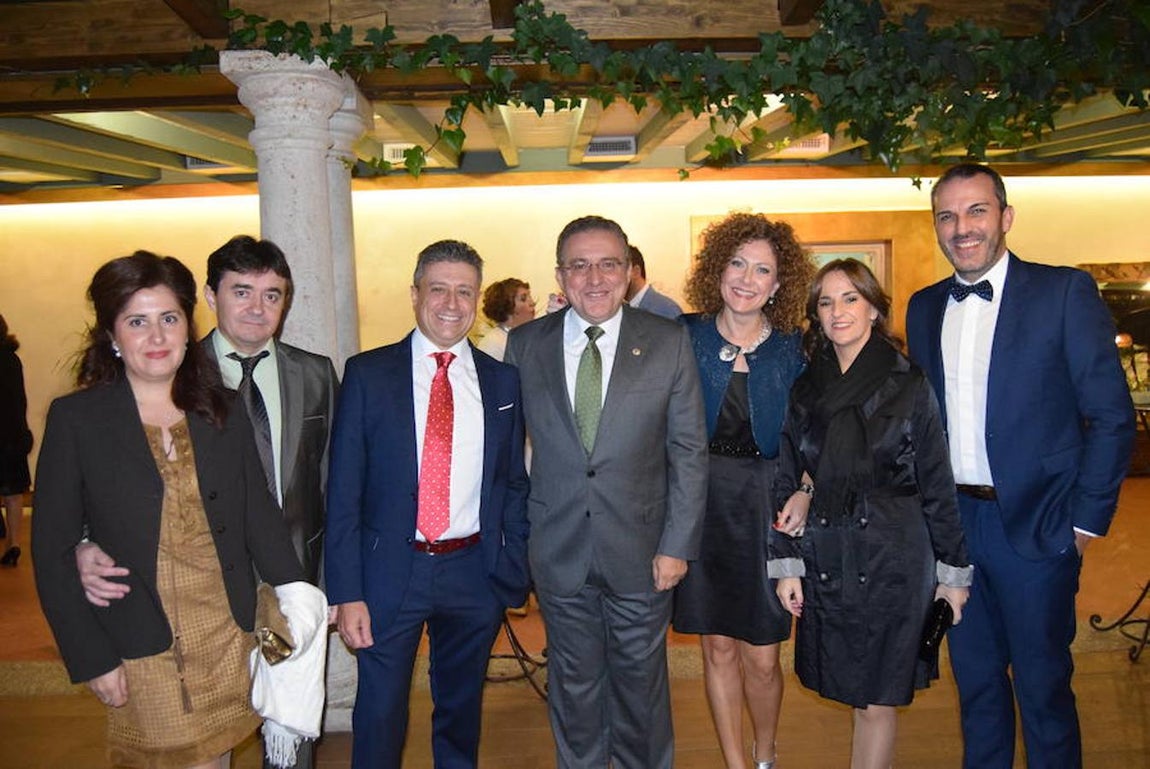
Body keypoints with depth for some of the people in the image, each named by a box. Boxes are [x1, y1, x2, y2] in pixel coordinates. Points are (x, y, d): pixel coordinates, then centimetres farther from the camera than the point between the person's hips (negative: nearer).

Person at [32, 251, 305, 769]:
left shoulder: (224, 414, 2)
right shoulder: (75, 419, -6)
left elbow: (261, 519, 3)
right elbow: (52, 553, -5)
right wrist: (92, 659, -8)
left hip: (230, 636, 3)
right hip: (144, 651, -2)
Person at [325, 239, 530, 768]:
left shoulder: (502, 381, 3)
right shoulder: (368, 374, -4)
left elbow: (515, 484, 7)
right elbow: (344, 491, -5)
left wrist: (515, 567, 0)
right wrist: (346, 591, -9)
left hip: (475, 572, 2)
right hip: (390, 570, -2)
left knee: (461, 710, 19)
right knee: (379, 714, 9)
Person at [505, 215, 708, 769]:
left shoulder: (669, 342, -5)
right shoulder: (524, 344, -1)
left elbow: (689, 450, -4)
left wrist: (678, 543, -7)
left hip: (640, 550, -1)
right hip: (558, 551, 1)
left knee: (641, 681, 16)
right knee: (574, 683, 17)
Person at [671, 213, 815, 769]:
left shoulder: (793, 351, -1)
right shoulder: (686, 337, -1)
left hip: (767, 507, 0)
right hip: (700, 502, 1)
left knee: (761, 658, 5)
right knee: (718, 649, 10)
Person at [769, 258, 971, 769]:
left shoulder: (909, 385, -2)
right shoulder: (803, 390, 5)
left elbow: (937, 485, 0)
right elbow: (787, 482, 6)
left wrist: (954, 571, 0)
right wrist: (785, 564, 2)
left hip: (893, 557, -2)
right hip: (825, 562, 3)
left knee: (878, 700, 2)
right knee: (857, 694, 12)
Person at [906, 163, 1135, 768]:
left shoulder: (1064, 292, -7)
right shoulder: (924, 308, 7)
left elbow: (1112, 416, -8)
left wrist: (1086, 519, -9)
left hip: (1035, 525, -4)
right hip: (953, 520, 5)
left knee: (1042, 683, 9)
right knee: (975, 677, 18)